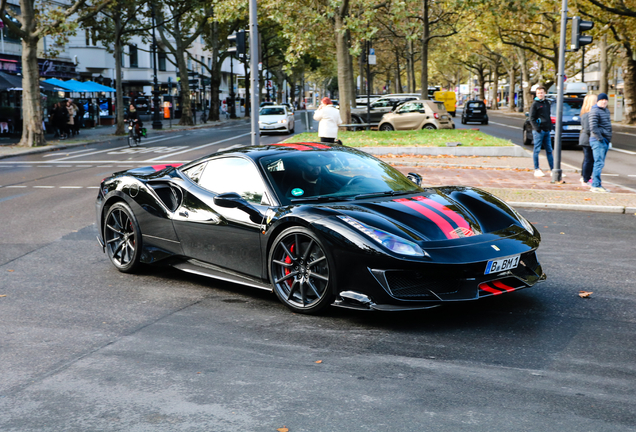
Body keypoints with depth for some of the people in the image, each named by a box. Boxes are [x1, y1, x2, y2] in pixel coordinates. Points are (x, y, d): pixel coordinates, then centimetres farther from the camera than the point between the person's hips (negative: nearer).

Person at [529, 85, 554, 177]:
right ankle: (536, 170, 4)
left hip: (547, 131, 7)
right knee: (537, 150, -1)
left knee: (549, 150, 9)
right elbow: (532, 118, -8)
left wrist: (550, 126, 13)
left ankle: (552, 169, 13)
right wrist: (537, 128, -16)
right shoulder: (535, 104, -5)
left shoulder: (547, 103, 15)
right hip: (538, 131, -7)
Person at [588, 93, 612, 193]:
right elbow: (593, 127, -20)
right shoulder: (595, 111, -12)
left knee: (599, 163, 11)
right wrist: (600, 138, -19)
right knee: (599, 163, -12)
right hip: (598, 140, -9)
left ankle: (596, 184, 16)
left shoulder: (607, 111, 19)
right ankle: (596, 185, -11)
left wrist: (609, 139, 18)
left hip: (606, 141, 9)